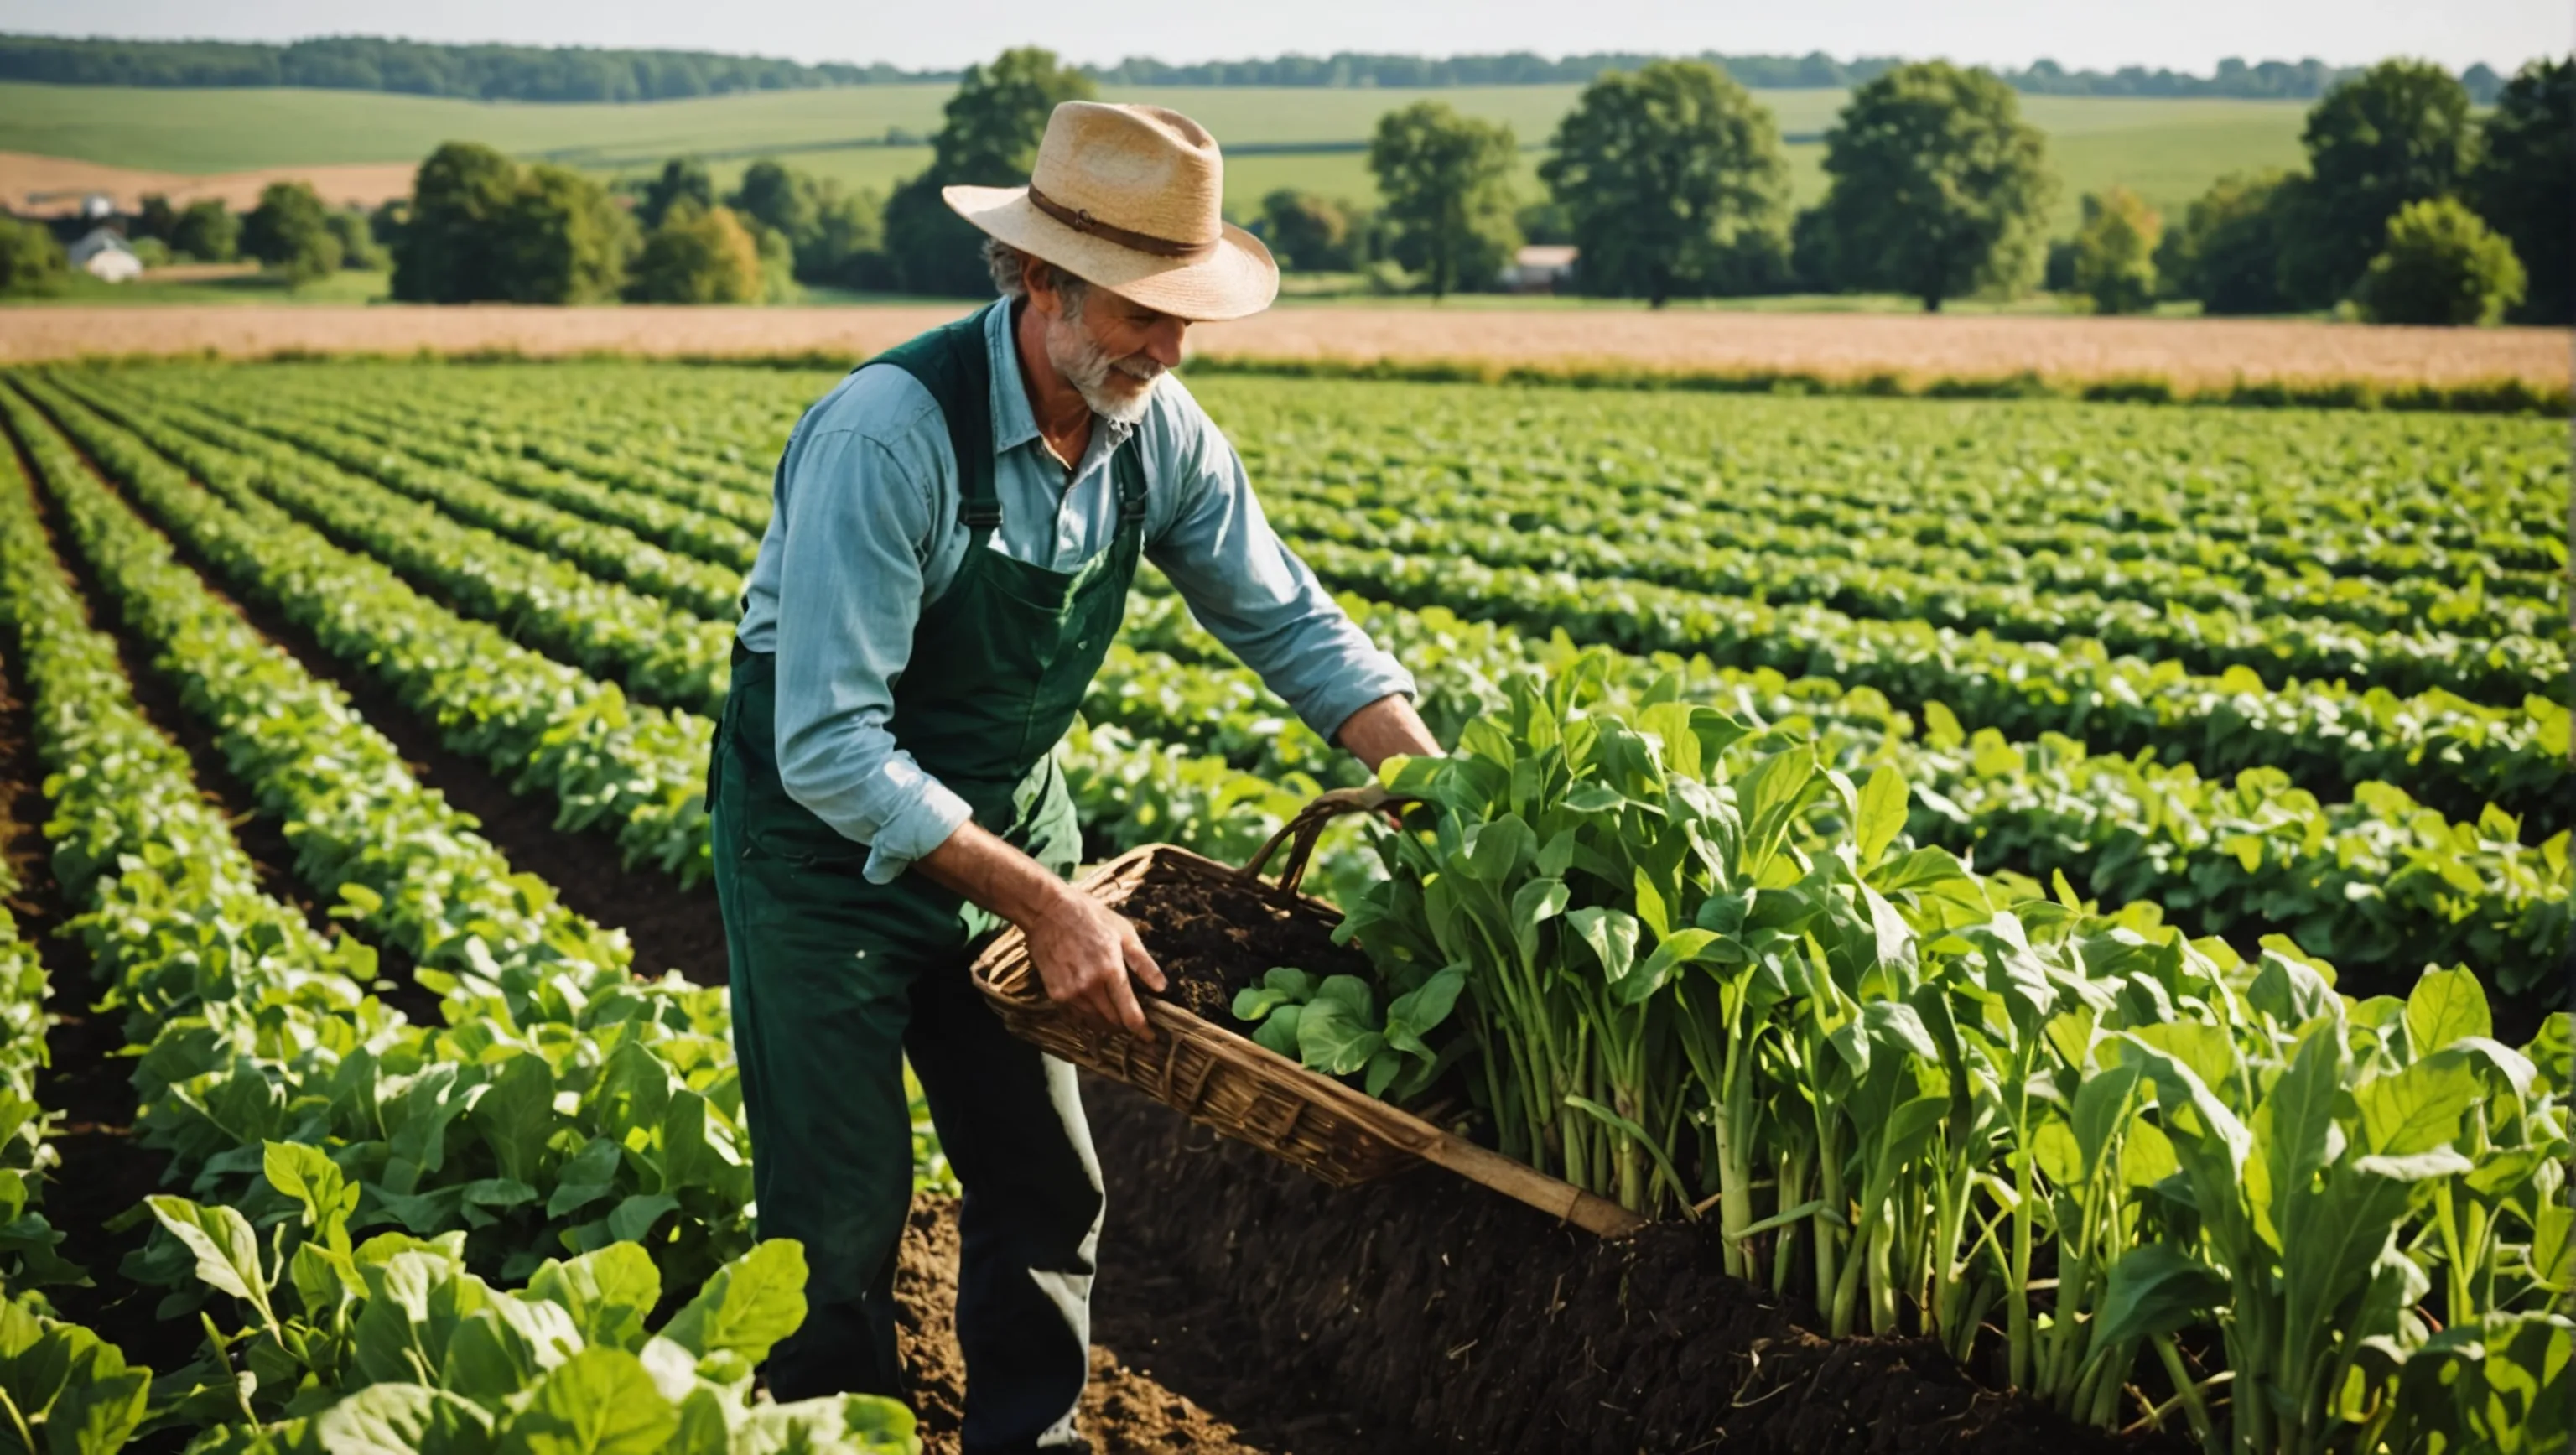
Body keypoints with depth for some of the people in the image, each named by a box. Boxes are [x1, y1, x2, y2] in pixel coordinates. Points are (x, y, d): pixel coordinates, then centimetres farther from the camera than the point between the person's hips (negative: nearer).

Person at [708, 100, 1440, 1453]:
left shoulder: (1159, 432, -11)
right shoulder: (890, 433, -32)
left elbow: (1291, 626, 0)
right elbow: (831, 752, -33)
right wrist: (1048, 909, -34)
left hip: (1005, 820, 6)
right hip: (829, 834, -6)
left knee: (1045, 1184, 11)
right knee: (845, 1207, 0)